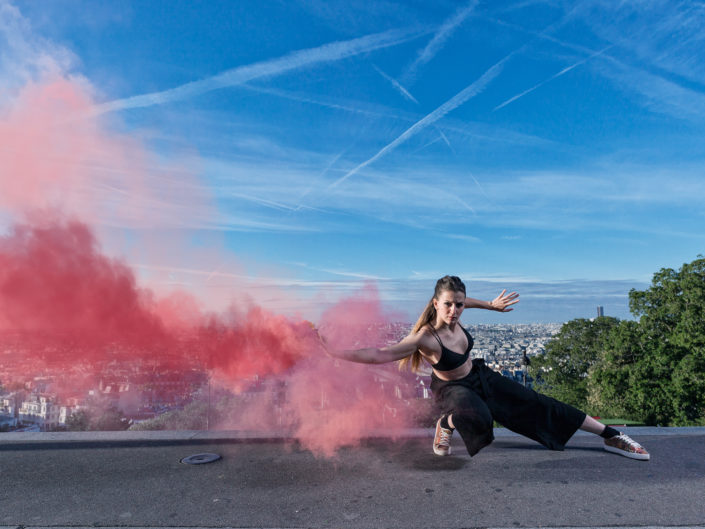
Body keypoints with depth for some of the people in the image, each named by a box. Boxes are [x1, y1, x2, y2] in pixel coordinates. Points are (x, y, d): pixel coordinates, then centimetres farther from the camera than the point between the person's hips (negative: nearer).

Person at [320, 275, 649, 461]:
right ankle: (447, 424, -5)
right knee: (480, 419, -39)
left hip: (479, 376, 6)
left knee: (538, 405, 3)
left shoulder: (453, 317, -18)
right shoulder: (425, 337, -35)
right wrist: (333, 352, -49)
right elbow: (380, 355, -42)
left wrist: (492, 305, 15)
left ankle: (610, 436, 16)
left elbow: (458, 299, 9)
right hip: (452, 388, -5)